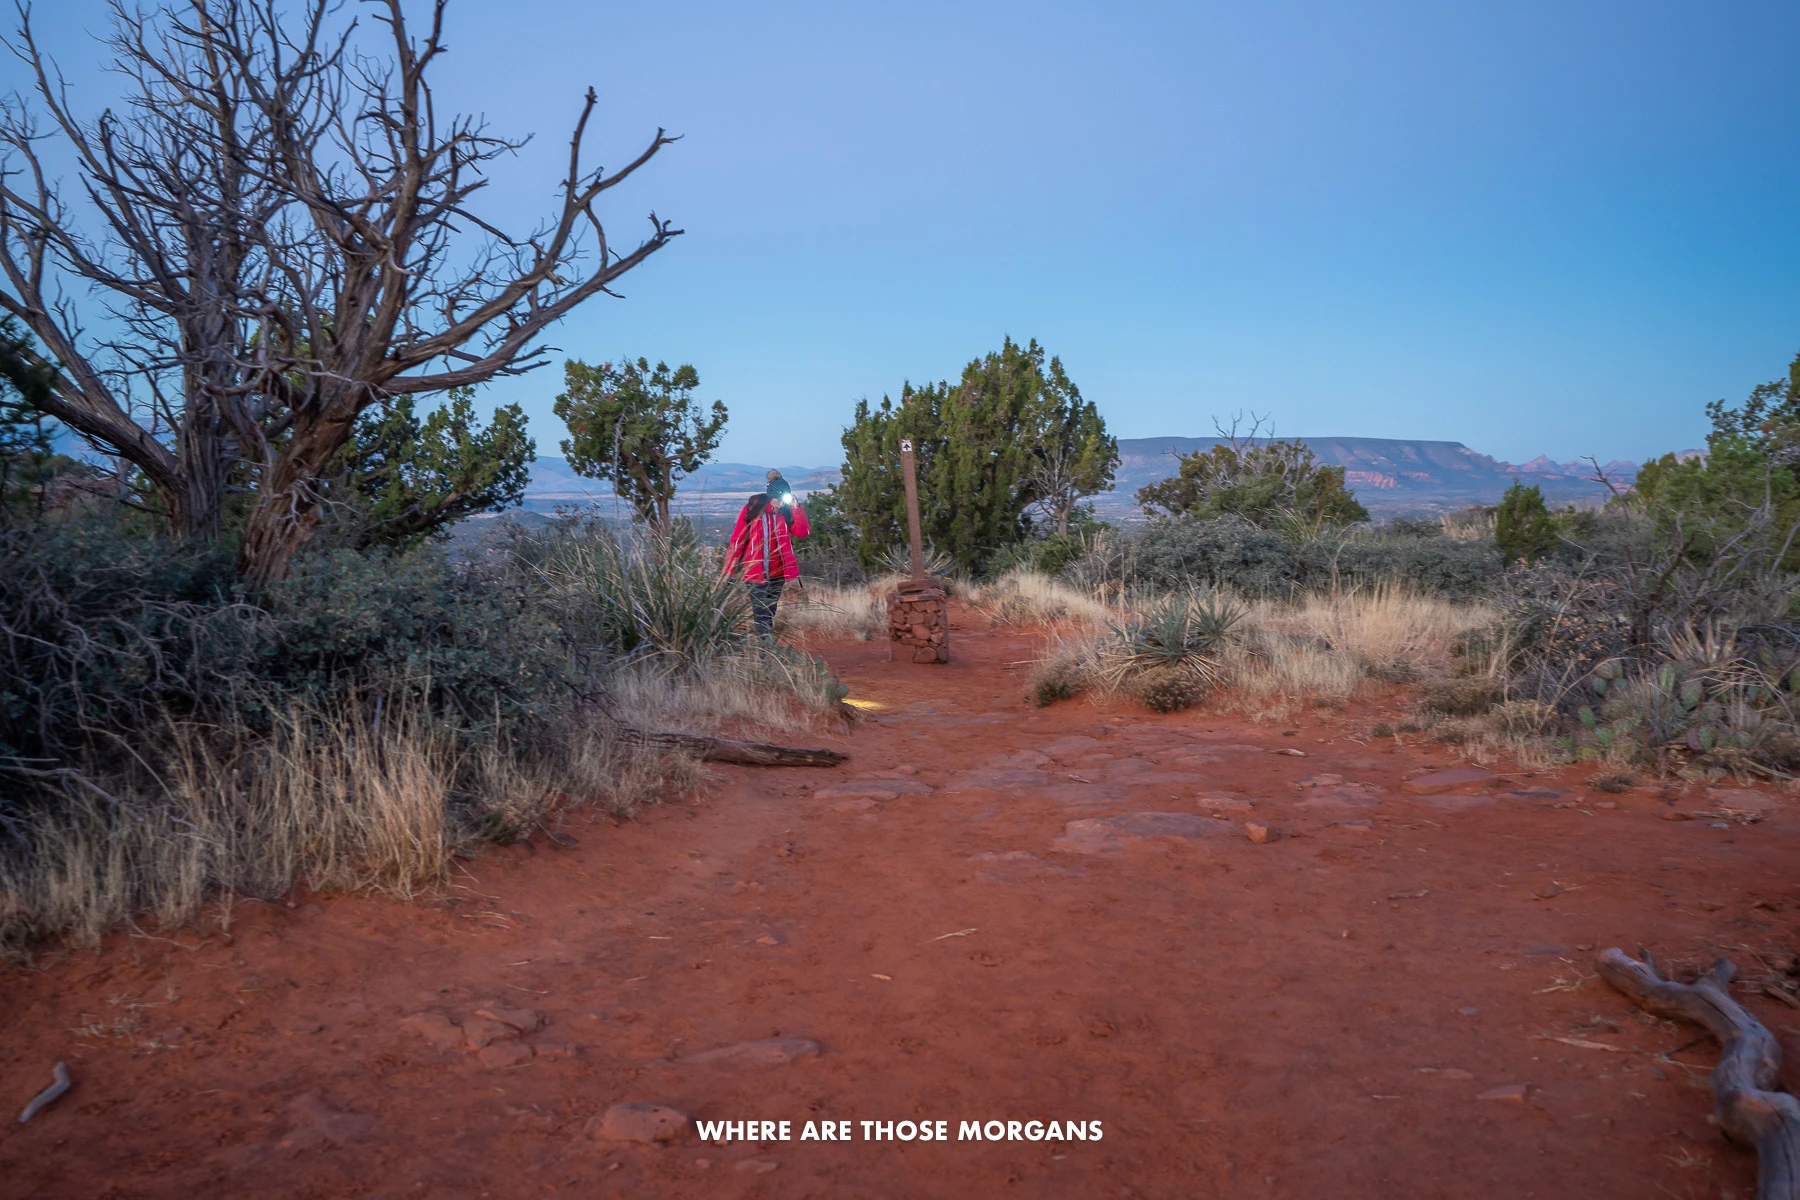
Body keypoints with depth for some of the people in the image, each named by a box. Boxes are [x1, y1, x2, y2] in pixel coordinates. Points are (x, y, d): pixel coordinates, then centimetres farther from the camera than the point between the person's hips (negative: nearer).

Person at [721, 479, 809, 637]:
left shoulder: (785, 512, 3)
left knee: (770, 613, 14)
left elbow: (802, 532, -9)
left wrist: (796, 507, -16)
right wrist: (728, 571, -8)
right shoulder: (751, 510, -7)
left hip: (777, 573, 4)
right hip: (756, 573, -4)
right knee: (761, 615, -9)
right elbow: (737, 541, -6)